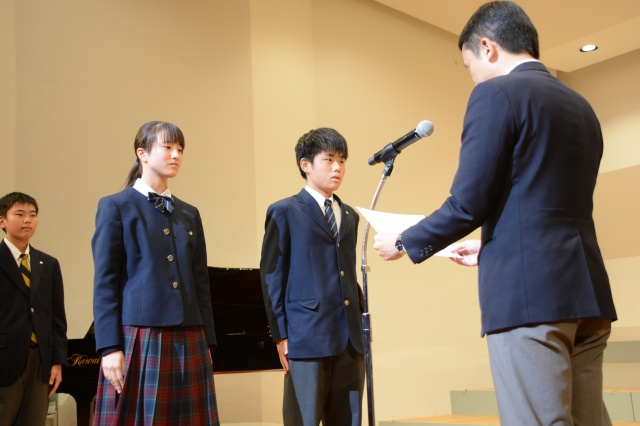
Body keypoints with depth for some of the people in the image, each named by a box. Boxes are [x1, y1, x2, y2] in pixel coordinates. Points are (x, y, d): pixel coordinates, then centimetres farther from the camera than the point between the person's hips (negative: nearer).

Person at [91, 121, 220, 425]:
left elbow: (200, 283, 14)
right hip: (139, 338, -4)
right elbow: (105, 283, -4)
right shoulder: (115, 207, 2)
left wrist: (207, 341, 9)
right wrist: (110, 348, -11)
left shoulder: (189, 214, 16)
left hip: (188, 340, 5)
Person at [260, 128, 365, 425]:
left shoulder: (349, 216, 19)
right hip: (306, 336, -5)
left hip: (350, 338, 6)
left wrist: (360, 321, 13)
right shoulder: (284, 212, 1)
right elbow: (271, 277, -3)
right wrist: (280, 335, -8)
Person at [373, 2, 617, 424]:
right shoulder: (582, 107, 19)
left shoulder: (496, 94, -5)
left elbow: (468, 204, -10)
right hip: (586, 291, 8)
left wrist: (404, 243, 7)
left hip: (529, 294, -8)